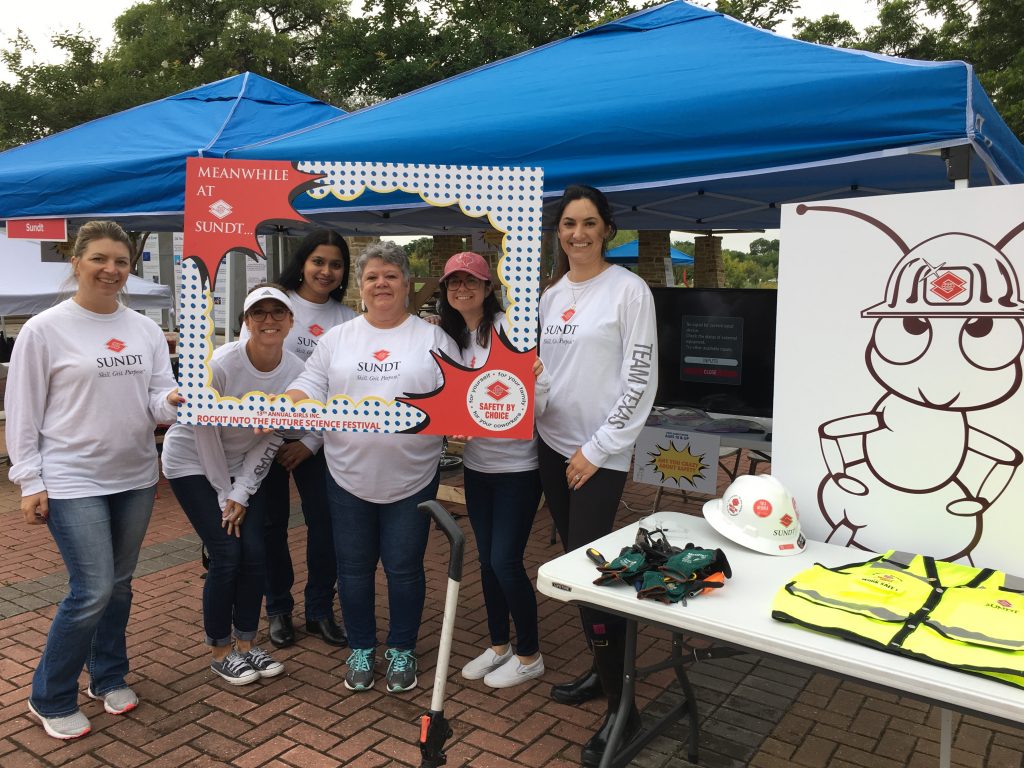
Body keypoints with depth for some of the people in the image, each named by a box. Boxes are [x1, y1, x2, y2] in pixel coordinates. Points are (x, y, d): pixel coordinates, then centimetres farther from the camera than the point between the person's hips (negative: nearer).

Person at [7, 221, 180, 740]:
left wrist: (172, 401, -22)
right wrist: (29, 483, -8)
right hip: (72, 481, -4)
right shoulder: (44, 329, -7)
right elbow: (22, 413, -5)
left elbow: (159, 398, 2)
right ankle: (50, 699, 16)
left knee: (119, 584, 15)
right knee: (93, 591, -7)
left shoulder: (145, 329, 5)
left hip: (135, 477, 5)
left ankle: (109, 677, 36)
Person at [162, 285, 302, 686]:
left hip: (243, 465, 4)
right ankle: (220, 651, 12)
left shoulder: (296, 372, -15)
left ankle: (246, 643, 17)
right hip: (194, 462, -4)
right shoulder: (219, 365, -28)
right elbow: (205, 434, -18)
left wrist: (242, 494, -9)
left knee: (255, 553, -2)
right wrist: (225, 494, -11)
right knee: (226, 555, -8)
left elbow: (271, 438, -7)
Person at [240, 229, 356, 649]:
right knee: (273, 523, 8)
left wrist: (312, 442, -6)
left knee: (325, 523, 3)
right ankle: (278, 609, 27)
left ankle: (320, 610, 22)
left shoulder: (348, 320, 2)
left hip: (316, 439, 1)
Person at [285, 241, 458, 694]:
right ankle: (361, 649, 32)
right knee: (354, 568, 13)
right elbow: (309, 389, 5)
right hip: (349, 477, 2)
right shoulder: (337, 339, 8)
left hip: (410, 479, -2)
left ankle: (402, 650, 28)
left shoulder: (432, 338, 1)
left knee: (404, 568, 8)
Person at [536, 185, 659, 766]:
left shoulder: (629, 290, -9)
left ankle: (621, 707, 6)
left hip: (601, 455, -6)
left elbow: (641, 379, -12)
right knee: (574, 565, 13)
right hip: (553, 446, 7)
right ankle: (602, 670, 30)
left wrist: (598, 449, -13)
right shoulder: (552, 296, 11)